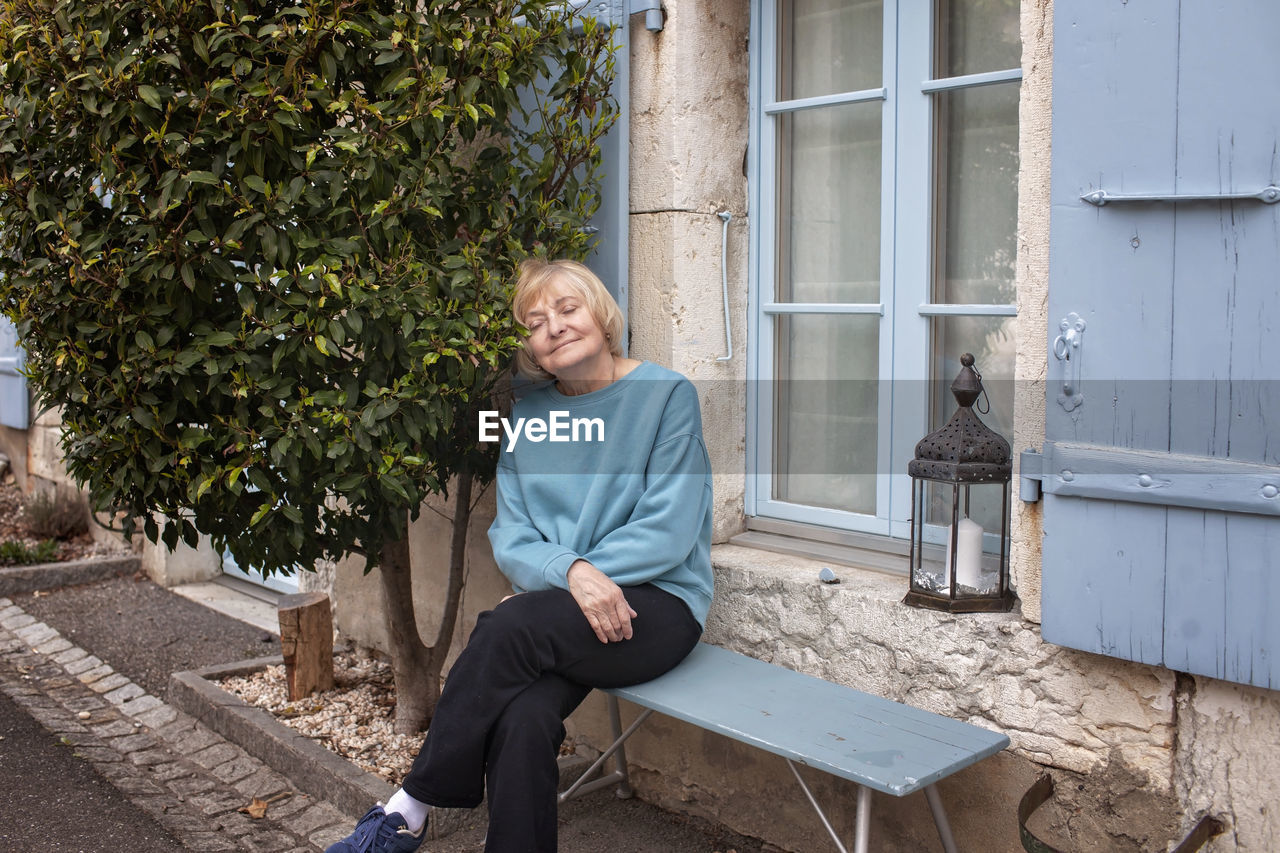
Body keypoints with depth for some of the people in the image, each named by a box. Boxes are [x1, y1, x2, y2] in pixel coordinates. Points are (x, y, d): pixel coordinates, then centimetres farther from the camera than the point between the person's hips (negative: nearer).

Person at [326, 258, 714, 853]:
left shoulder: (667, 395, -3)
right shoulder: (527, 410, 11)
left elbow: (669, 531, -9)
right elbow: (510, 540, 5)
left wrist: (588, 573, -13)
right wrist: (572, 571, -16)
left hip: (658, 604, -3)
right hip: (554, 616, 4)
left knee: (509, 627, -30)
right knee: (523, 718, -29)